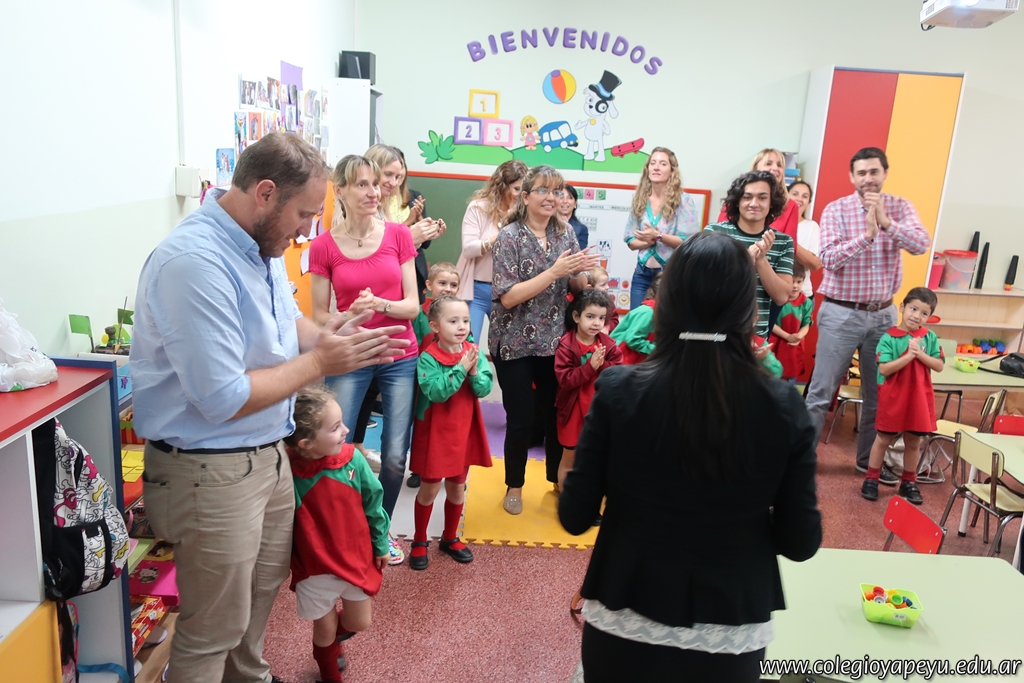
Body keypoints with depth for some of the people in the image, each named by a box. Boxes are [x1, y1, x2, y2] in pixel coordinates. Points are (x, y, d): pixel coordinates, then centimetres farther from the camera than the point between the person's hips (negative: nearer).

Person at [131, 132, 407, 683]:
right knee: (214, 631, 10)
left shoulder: (261, 242, 1)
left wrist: (329, 336, -4)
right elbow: (223, 400, -27)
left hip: (267, 453, 9)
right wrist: (319, 362, -19)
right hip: (211, 472, -9)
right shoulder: (194, 262, -27)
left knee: (265, 585, 27)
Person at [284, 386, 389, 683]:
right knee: (324, 628, 18)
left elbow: (372, 504, -3)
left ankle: (331, 638, 53)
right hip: (314, 569, -2)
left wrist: (380, 545, 5)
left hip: (357, 559, 3)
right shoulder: (289, 475, -25)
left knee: (358, 623, 18)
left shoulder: (352, 458, -16)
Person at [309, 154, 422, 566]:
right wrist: (350, 315, -19)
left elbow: (413, 305, -2)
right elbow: (319, 316, 1)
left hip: (399, 357, 1)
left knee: (395, 457, 3)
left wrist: (382, 305, -22)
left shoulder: (398, 236, -2)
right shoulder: (323, 247, -4)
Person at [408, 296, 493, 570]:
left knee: (457, 487, 16)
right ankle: (420, 542, 26)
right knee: (429, 488, 7)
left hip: (464, 431, 4)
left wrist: (474, 372, -24)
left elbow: (485, 388, -6)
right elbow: (436, 392, -26)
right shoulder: (428, 357, -16)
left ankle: (450, 538, 35)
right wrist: (461, 368, -28)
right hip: (435, 432, -4)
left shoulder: (474, 352, -3)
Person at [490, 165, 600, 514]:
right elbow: (508, 297, -19)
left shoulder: (565, 233, 3)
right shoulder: (510, 237, -11)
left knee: (557, 413, 11)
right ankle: (514, 486, 26)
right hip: (515, 344, -4)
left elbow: (576, 287, 8)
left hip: (555, 341, 4)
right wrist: (554, 271, -24)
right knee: (521, 419, 4)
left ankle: (558, 479, 33)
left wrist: (583, 273, -15)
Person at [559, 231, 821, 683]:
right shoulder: (784, 407, -13)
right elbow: (801, 542, -6)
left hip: (625, 625, -1)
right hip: (732, 634, 1)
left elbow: (575, 517, -11)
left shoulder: (620, 391, -17)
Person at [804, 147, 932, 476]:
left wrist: (886, 222, -25)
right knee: (821, 392, 0)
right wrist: (867, 234, -27)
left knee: (878, 393, 13)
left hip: (883, 314, 4)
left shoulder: (900, 207, 3)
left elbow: (922, 243, -13)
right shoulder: (836, 210, -6)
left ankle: (868, 458, 29)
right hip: (841, 313, -4)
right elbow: (829, 259, -17)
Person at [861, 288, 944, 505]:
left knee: (914, 442, 13)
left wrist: (920, 354, -16)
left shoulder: (930, 338, 1)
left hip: (920, 398, 3)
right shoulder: (889, 337, -11)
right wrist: (908, 356, -24)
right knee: (883, 439, 7)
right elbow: (884, 369, -18)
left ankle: (909, 482, 27)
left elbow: (939, 366, -3)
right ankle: (871, 479, 17)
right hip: (893, 398, -3)